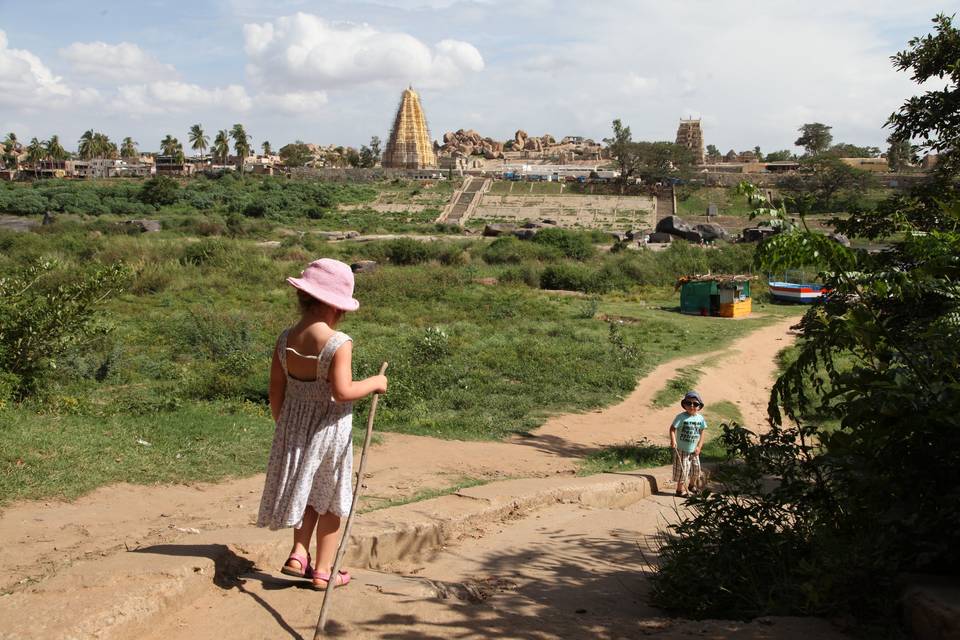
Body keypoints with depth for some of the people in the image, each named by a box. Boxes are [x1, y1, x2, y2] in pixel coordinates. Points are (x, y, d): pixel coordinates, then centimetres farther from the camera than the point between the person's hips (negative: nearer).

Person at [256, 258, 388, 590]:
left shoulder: (285, 340, -3)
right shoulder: (339, 344, -21)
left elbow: (276, 392, 2)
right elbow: (342, 392, -27)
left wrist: (284, 427, 15)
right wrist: (374, 383, -11)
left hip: (293, 426, 5)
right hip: (330, 429, -5)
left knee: (308, 493, 25)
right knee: (329, 501, 12)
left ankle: (298, 554, 15)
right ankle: (323, 570, 19)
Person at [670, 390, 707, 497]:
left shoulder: (700, 418, 0)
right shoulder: (681, 417, -15)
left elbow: (701, 433, 8)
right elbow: (672, 428, -16)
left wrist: (699, 446, 1)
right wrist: (673, 440, -30)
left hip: (693, 450, 5)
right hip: (682, 449, -5)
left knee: (696, 468, 17)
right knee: (682, 469, -3)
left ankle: (692, 485, 40)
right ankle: (680, 489, 12)